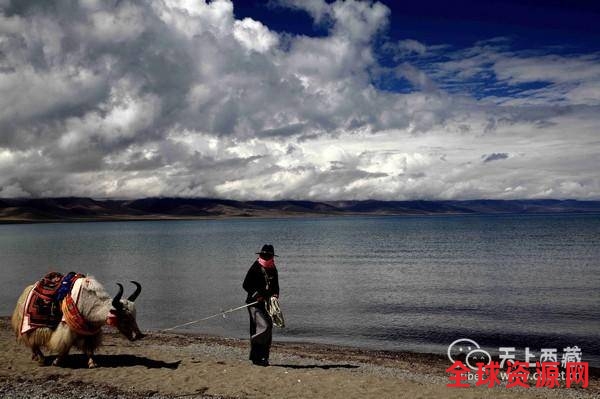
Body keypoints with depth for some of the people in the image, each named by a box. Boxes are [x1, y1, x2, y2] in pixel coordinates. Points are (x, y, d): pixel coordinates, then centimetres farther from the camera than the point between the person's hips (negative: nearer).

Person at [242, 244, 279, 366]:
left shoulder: (273, 270, 13)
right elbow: (245, 285, -6)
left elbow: (276, 286, 23)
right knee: (264, 327, -20)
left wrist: (275, 294, 2)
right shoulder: (255, 268, -7)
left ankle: (263, 357, 17)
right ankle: (256, 356, -2)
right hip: (255, 304, -7)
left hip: (268, 304, 7)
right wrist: (256, 295, -15)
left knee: (268, 332, 7)